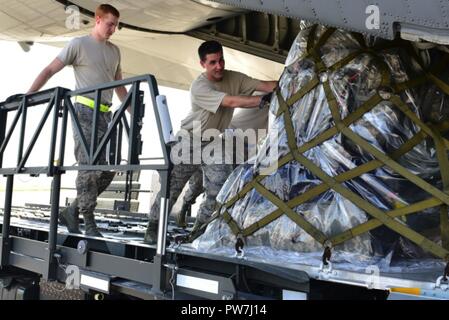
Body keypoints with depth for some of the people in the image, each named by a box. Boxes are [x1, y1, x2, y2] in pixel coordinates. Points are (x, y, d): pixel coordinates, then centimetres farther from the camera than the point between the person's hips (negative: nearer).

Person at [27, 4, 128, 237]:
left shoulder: (114, 51, 19)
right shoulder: (79, 45, 2)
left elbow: (119, 86, 25)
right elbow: (49, 71, 0)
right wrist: (28, 95, -10)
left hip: (106, 114, 6)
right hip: (85, 111, -6)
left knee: (109, 168, -1)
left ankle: (72, 211, 12)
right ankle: (88, 221, -4)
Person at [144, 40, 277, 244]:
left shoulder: (234, 79, -6)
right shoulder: (199, 87, -23)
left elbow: (264, 85, -16)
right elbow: (232, 102, -32)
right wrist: (263, 100, -34)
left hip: (214, 143, 5)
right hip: (190, 141, -4)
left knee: (222, 187, -6)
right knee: (172, 186, -1)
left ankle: (199, 228, 13)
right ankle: (153, 228, 16)